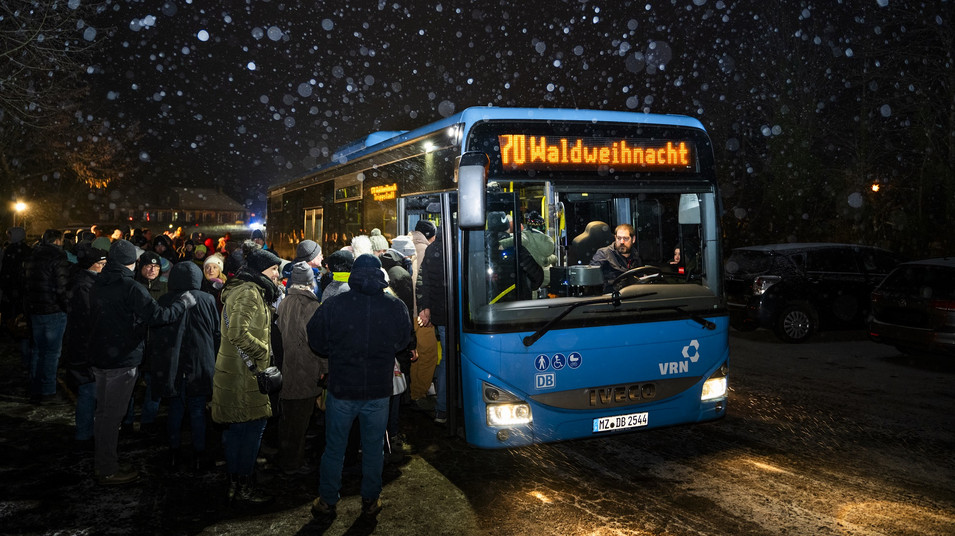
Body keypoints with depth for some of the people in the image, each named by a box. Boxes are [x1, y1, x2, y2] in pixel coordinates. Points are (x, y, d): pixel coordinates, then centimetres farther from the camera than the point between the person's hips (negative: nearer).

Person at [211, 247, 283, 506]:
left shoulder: (248, 291, 17)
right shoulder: (249, 293, -18)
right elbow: (237, 333, -28)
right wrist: (263, 351, -17)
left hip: (235, 372, 11)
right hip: (244, 375, -11)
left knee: (236, 428, 16)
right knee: (252, 427, -3)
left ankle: (236, 483, 27)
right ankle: (243, 487, 5)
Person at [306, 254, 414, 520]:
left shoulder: (332, 305, -13)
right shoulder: (396, 307, -9)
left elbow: (317, 342, -1)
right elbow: (403, 343, 5)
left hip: (341, 389, -1)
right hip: (379, 391, 1)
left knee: (334, 448, 14)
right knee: (374, 449, 16)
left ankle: (327, 501, 26)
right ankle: (370, 500, 29)